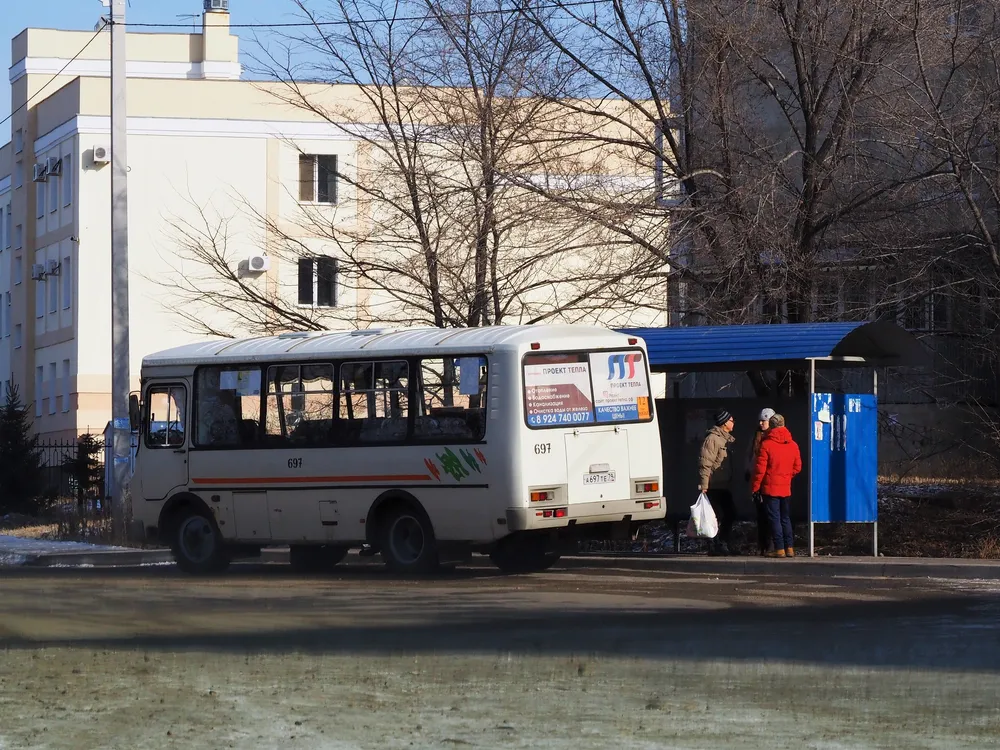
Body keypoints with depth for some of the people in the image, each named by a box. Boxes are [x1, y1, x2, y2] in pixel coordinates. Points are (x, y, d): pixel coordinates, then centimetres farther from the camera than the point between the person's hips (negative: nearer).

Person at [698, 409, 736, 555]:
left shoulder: (727, 439, 19)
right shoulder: (712, 438, -12)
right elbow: (705, 463, -18)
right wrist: (704, 484, -23)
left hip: (725, 485, 10)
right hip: (714, 486, -10)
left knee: (729, 514, 10)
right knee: (716, 516, -8)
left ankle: (723, 544, 17)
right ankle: (714, 547, -4)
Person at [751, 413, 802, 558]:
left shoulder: (766, 444, -12)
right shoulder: (793, 445, 3)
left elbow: (760, 468, -11)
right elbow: (797, 467, 8)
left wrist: (755, 486, -1)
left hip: (771, 488, -5)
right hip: (786, 488, 5)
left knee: (774, 518, -1)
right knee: (786, 518, 13)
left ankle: (780, 549, -5)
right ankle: (789, 548, 10)